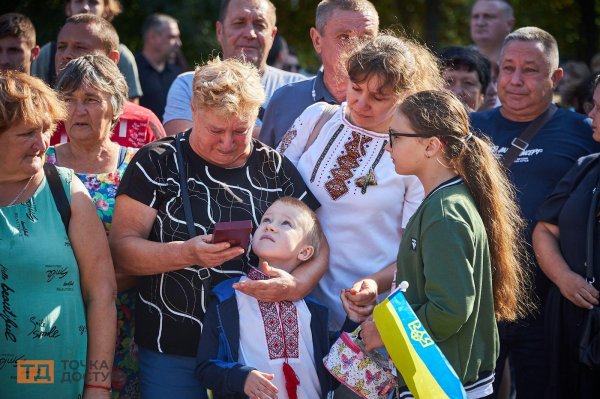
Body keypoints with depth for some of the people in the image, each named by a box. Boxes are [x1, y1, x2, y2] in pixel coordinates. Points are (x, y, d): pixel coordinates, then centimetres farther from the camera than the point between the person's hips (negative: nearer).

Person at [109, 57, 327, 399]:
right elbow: (121, 248, -9)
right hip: (173, 352, -2)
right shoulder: (158, 163, -3)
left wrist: (299, 284, -16)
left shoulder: (277, 170, 5)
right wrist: (187, 253, -26)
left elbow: (319, 245, 6)